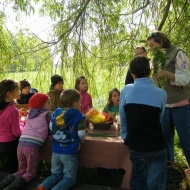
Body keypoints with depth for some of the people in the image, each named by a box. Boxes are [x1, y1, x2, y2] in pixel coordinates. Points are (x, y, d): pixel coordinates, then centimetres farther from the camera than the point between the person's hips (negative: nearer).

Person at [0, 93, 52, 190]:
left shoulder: (30, 113, 21)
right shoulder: (46, 114, 4)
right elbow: (50, 131, 8)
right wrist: (44, 130, 29)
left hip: (21, 145, 5)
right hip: (32, 146, -5)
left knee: (21, 170, 22)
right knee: (31, 173, 10)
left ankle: (10, 179, -3)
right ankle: (19, 182, -17)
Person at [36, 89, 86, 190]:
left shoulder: (56, 113, 4)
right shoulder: (79, 116, -12)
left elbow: (51, 129, 12)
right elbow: (81, 135, -12)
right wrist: (79, 140, 10)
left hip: (55, 151, 5)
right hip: (70, 153, -5)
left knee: (56, 174, 21)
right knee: (69, 177, 10)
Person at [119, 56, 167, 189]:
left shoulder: (126, 91, -5)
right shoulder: (161, 93, -5)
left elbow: (123, 119, 5)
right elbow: (159, 119, 8)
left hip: (135, 146, 1)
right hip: (157, 147, -1)